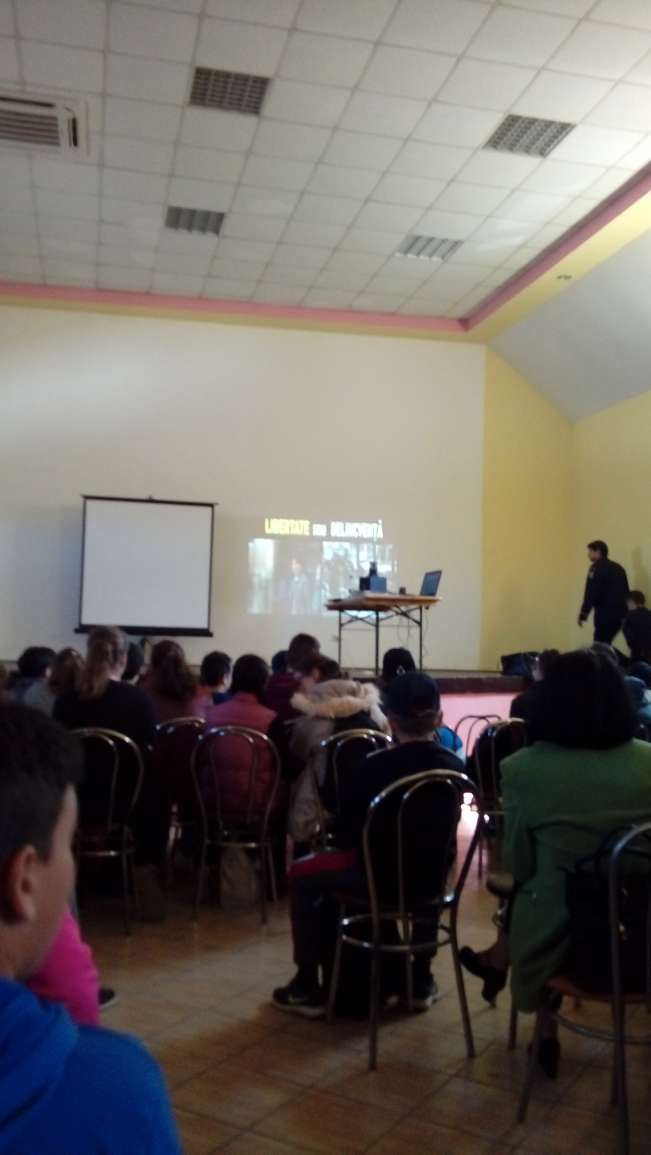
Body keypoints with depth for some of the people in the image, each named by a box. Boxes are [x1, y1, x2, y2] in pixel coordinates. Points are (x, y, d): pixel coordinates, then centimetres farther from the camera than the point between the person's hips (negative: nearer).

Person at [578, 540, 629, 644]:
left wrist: (583, 613, -13)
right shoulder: (619, 568, 19)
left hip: (605, 614, -8)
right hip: (619, 613, 8)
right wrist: (625, 613, 24)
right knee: (606, 644, 17)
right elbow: (626, 591, 21)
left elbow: (591, 592, -14)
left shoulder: (597, 567, -5)